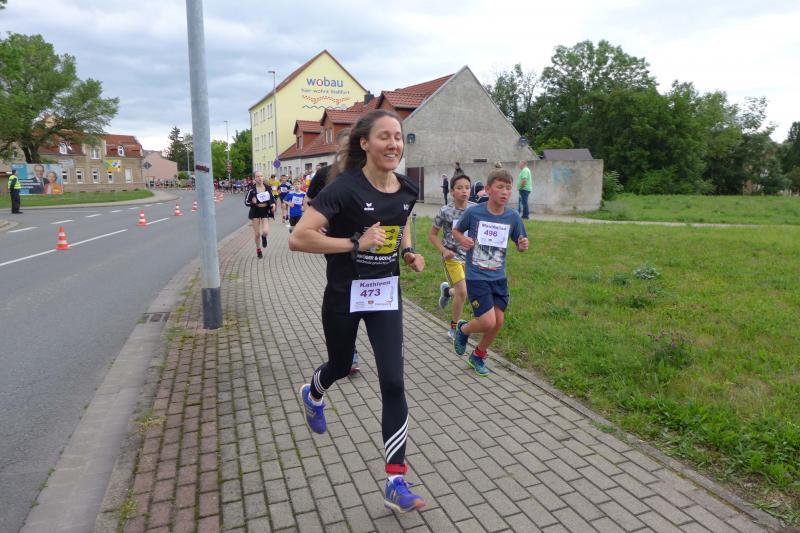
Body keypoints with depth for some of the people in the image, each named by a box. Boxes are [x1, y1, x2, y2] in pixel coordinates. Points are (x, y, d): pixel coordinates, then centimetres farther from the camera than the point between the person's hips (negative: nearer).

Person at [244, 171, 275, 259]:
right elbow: (246, 202, -7)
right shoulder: (252, 190, -11)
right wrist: (254, 203, -26)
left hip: (265, 212, 1)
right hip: (255, 212, -1)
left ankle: (264, 237, 21)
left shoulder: (268, 188, -4)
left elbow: (272, 198, 10)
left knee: (265, 231, -19)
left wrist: (273, 204, -10)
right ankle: (258, 249, 31)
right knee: (257, 234, 6)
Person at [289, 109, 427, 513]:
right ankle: (312, 396, 60)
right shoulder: (345, 187, -20)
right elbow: (298, 239, -27)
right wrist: (356, 243, -29)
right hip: (345, 294, -3)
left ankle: (395, 483, 7)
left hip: (386, 294, 3)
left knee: (393, 383, -5)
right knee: (341, 367, 21)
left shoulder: (407, 190, -4)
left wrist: (409, 251, 1)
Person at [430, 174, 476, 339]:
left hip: (470, 256, 4)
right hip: (452, 256, -4)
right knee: (462, 292, -12)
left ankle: (446, 290, 45)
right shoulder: (446, 211, -12)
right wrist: (443, 250, -14)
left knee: (462, 292, 9)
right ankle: (454, 326, 11)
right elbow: (432, 235, -1)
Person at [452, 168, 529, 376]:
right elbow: (456, 230, 5)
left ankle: (478, 356, 32)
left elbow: (519, 244, 8)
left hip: (499, 278, 4)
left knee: (498, 322, 7)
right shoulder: (473, 212, -12)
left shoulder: (513, 217, -3)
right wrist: (462, 239, -16)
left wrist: (523, 245, -15)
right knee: (488, 322, -12)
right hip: (476, 277, -4)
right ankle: (463, 329, 23)